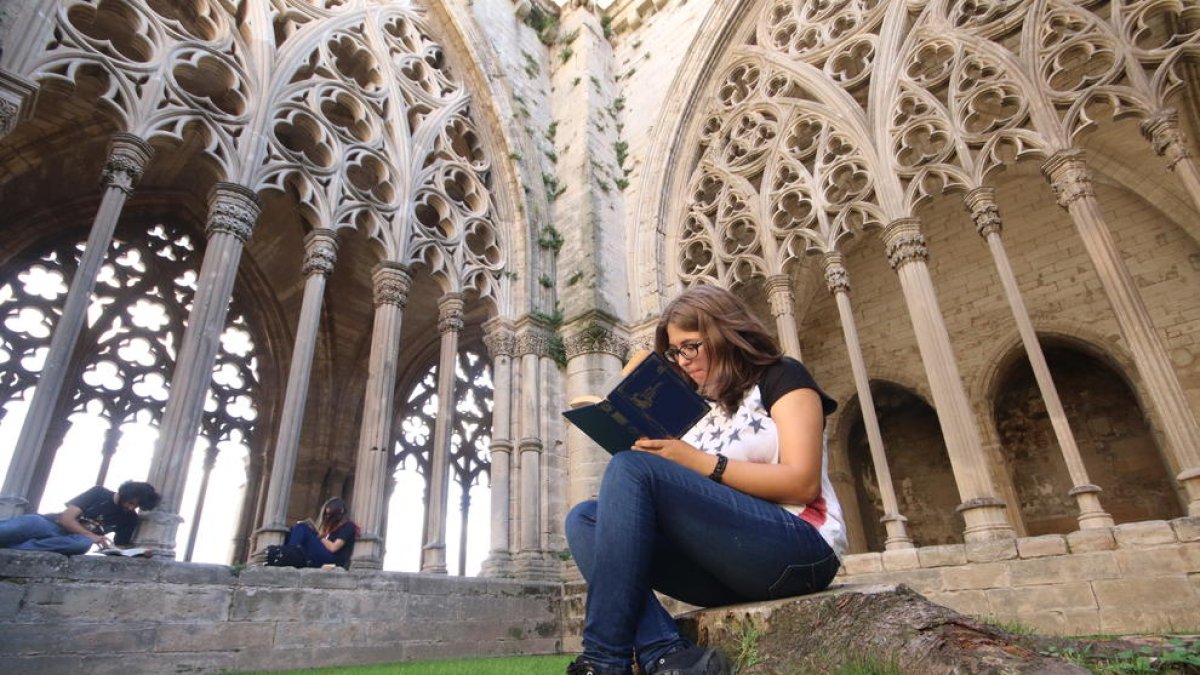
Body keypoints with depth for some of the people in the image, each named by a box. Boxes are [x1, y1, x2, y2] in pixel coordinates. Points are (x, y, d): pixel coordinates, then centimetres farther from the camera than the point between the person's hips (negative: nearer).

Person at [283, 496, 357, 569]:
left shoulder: (348, 526, -4)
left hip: (334, 562, -9)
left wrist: (319, 536, -3)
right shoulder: (332, 524, 21)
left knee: (301, 528, -16)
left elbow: (333, 548, -12)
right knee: (295, 528, 3)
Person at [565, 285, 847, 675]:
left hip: (798, 549, -7)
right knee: (584, 519, -8)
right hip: (726, 564, 7)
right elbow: (687, 503, 15)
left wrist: (697, 462, -15)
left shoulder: (781, 376, 5)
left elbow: (803, 483, -10)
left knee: (630, 467, -23)